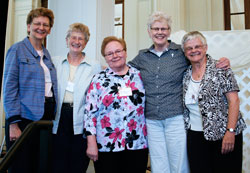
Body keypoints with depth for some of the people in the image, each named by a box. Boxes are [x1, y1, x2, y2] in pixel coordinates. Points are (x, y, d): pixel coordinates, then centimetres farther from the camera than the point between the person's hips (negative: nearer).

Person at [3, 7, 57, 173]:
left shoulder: (46, 54, 15)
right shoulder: (17, 50, -3)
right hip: (24, 117, -6)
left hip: (46, 116, 6)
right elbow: (9, 87, -9)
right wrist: (13, 123, -14)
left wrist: (53, 116, 8)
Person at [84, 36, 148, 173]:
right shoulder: (99, 79, 0)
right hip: (106, 145, -1)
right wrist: (91, 144, -6)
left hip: (138, 143, 2)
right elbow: (90, 112, -3)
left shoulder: (139, 75, 4)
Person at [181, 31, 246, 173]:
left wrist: (230, 131, -17)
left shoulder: (220, 69, -5)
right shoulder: (186, 75, 9)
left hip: (224, 134, -4)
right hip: (195, 136, 4)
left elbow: (234, 101, -10)